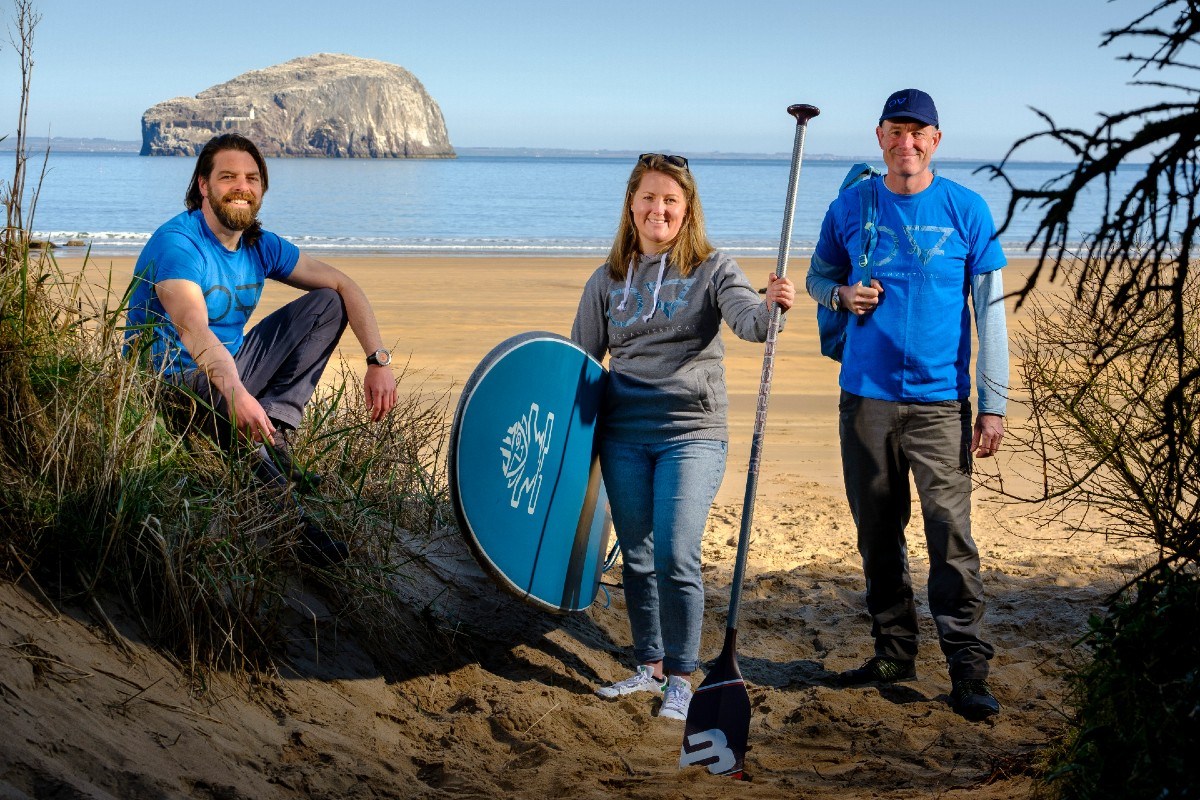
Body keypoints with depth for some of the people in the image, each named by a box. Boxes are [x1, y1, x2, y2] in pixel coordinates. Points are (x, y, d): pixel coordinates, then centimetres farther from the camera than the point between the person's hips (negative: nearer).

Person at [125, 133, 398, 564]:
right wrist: (235, 393, -55)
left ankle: (275, 432, -16)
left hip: (229, 368, 8)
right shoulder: (176, 242, -20)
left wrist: (379, 361, -7)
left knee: (327, 304, 0)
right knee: (242, 411, -42)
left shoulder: (262, 247, 3)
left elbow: (342, 285, 6)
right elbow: (193, 330, -37)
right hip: (170, 380, -8)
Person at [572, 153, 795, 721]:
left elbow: (747, 318, -19)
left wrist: (771, 307, -41)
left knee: (676, 558, -9)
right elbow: (580, 358, 15)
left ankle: (680, 680, 5)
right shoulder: (608, 280, 9)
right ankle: (649, 666, 26)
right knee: (636, 558, 11)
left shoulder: (711, 269, -1)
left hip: (692, 434, -4)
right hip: (623, 435, 4)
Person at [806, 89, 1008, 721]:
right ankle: (894, 651, 23)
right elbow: (817, 278, 20)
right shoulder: (850, 208, 6)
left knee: (951, 533, -9)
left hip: (939, 398, -3)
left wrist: (993, 403, -5)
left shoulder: (967, 210, 1)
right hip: (865, 395, 3)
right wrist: (842, 295, -5)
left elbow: (990, 310, 1)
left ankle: (967, 669, -5)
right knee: (877, 533, 10)